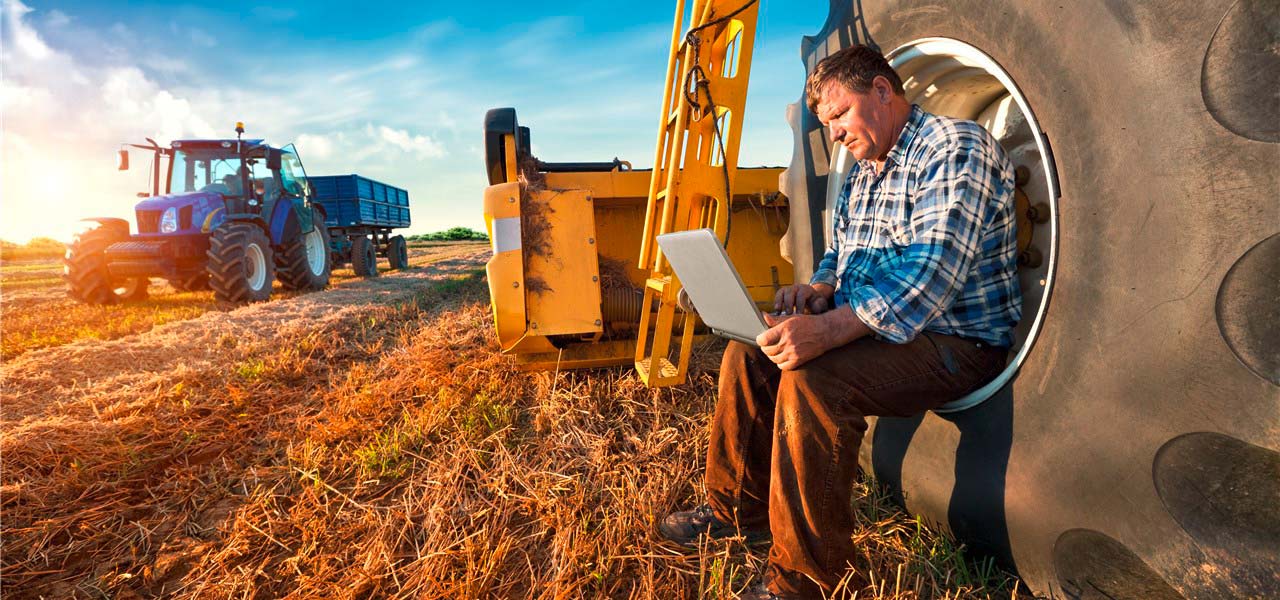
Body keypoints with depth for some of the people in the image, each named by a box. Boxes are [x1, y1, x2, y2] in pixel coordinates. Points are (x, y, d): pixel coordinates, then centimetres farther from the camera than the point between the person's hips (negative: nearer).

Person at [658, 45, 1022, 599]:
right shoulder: (863, 172, 15)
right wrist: (817, 290, -3)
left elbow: (931, 275, -28)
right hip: (867, 324, 9)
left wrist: (829, 329, -38)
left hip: (956, 342, -9)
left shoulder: (956, 149, -15)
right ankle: (739, 510, 13)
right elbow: (840, 252, 22)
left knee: (811, 380, -32)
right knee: (748, 353, 0)